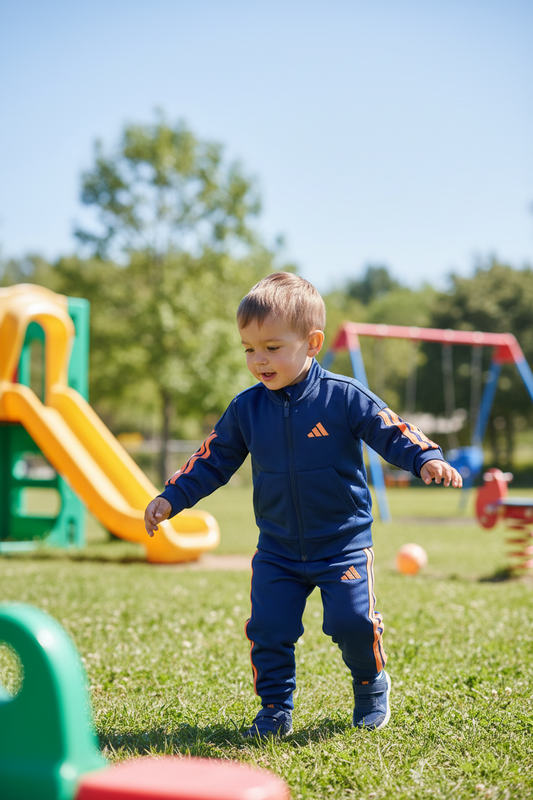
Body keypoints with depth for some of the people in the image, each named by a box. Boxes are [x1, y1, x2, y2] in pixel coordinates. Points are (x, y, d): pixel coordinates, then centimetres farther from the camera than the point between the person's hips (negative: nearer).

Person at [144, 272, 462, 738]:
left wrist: (428, 460, -27)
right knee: (268, 628, -5)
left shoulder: (344, 397, -11)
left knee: (353, 622, -10)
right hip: (278, 551, 3)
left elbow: (394, 434, -9)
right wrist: (171, 498, -1)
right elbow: (213, 461, 7)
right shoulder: (246, 409, -1)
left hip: (344, 544, -3)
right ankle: (276, 710, 14)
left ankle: (371, 684, 21)